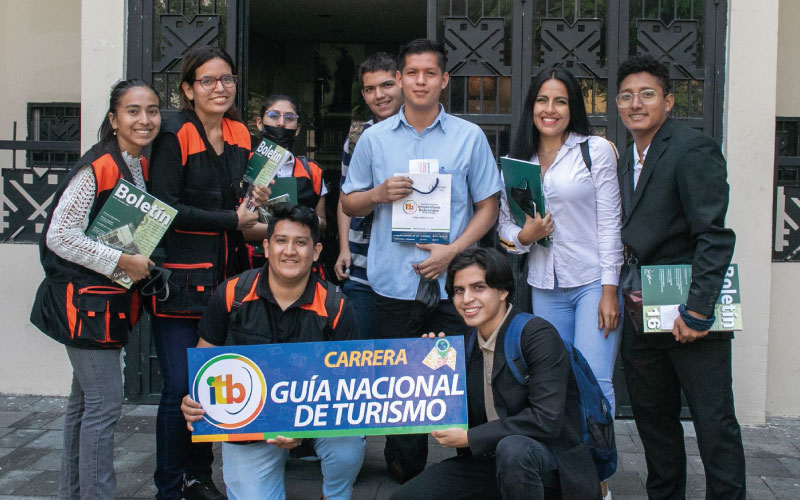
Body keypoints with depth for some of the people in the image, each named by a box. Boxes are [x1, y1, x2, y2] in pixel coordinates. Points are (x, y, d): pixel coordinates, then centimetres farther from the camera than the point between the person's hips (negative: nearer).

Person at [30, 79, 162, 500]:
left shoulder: (141, 168, 9)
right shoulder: (96, 168, -17)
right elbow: (60, 236, -20)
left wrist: (143, 263, 6)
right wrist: (122, 262, -19)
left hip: (113, 301, 9)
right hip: (86, 298, -9)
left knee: (84, 399, 16)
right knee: (105, 402, -7)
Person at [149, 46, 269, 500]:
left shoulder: (240, 135, 12)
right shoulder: (176, 135, -8)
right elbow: (165, 207, -15)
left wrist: (256, 203, 1)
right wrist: (234, 220, -13)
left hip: (228, 274, 6)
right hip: (182, 276, -6)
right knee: (181, 387, -5)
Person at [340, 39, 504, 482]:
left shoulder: (469, 137, 4)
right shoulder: (374, 138, 8)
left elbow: (488, 207, 4)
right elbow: (348, 204, 13)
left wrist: (452, 251, -10)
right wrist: (379, 193, -9)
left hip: (452, 284, -1)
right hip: (394, 284, 1)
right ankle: (405, 474, 22)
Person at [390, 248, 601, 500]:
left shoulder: (538, 335, -15)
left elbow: (546, 419, -25)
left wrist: (469, 438, -19)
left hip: (552, 459, -6)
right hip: (491, 460, 7)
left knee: (512, 448, -39)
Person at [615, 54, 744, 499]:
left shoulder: (693, 150, -12)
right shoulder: (626, 160, 14)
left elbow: (715, 238, -18)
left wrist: (697, 311, -22)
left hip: (690, 312, -8)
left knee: (715, 423, -1)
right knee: (652, 417, 16)